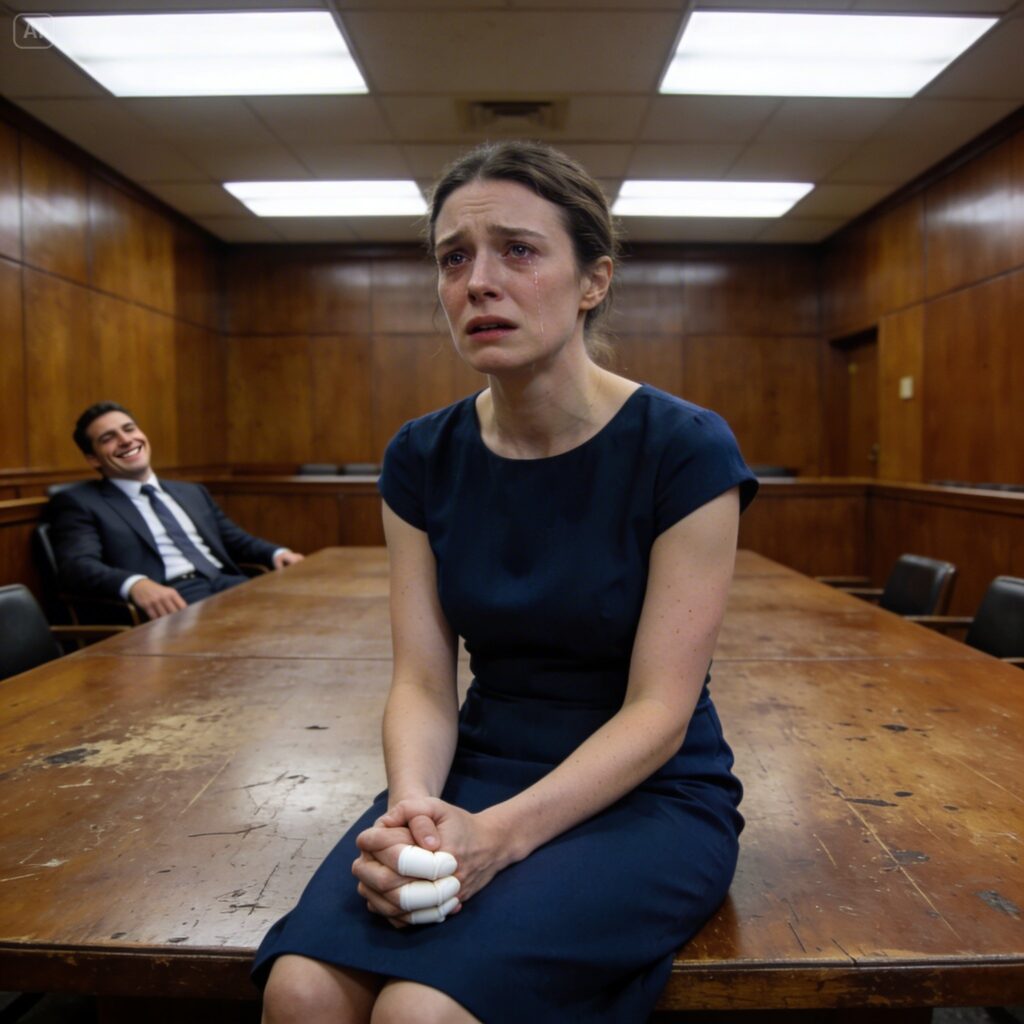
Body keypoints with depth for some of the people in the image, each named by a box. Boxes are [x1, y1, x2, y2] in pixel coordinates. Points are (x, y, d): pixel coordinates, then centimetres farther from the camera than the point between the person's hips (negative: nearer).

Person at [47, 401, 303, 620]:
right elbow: (77, 565, -6)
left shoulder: (192, 493, 28)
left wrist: (276, 553, 5)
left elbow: (236, 540, 30)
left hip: (230, 586, 6)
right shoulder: (77, 503, 10)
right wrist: (136, 584, -29)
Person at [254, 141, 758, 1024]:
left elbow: (658, 710, -14)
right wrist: (412, 804, -21)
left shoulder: (685, 450, -12)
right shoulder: (424, 457, 1)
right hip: (479, 770, 4)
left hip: (649, 793, -3)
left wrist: (500, 834, -25)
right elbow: (423, 681, -1)